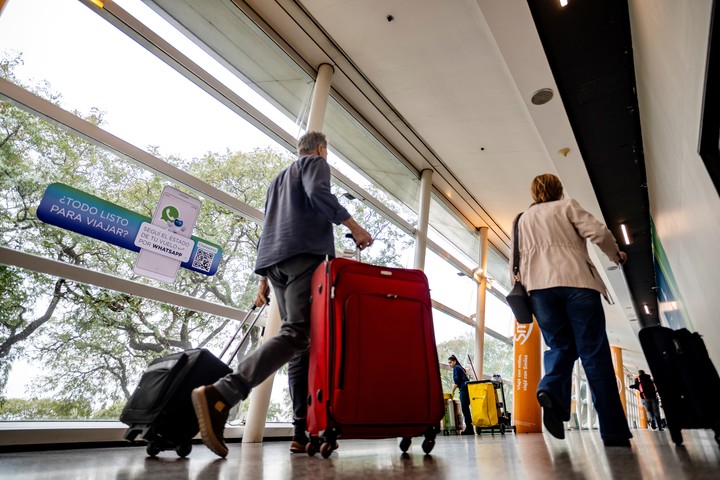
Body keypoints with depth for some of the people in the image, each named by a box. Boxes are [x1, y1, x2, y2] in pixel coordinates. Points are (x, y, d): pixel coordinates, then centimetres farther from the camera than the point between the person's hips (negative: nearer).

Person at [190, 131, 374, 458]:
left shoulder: (278, 178, 35)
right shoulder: (315, 162, 14)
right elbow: (318, 193, -10)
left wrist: (264, 279, 23)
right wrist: (353, 227, -8)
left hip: (275, 260, 8)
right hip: (305, 254, -8)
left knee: (300, 343, 3)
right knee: (298, 333, -18)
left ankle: (303, 432, -2)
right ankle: (220, 395, -33)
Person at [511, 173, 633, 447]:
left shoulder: (523, 219, 22)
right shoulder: (566, 206, 12)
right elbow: (597, 232, -1)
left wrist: (520, 289, 22)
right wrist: (616, 255, 16)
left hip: (539, 286, 3)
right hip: (575, 281, -3)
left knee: (560, 346, 10)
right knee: (594, 352, 0)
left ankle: (551, 389, -20)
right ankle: (613, 430, -1)